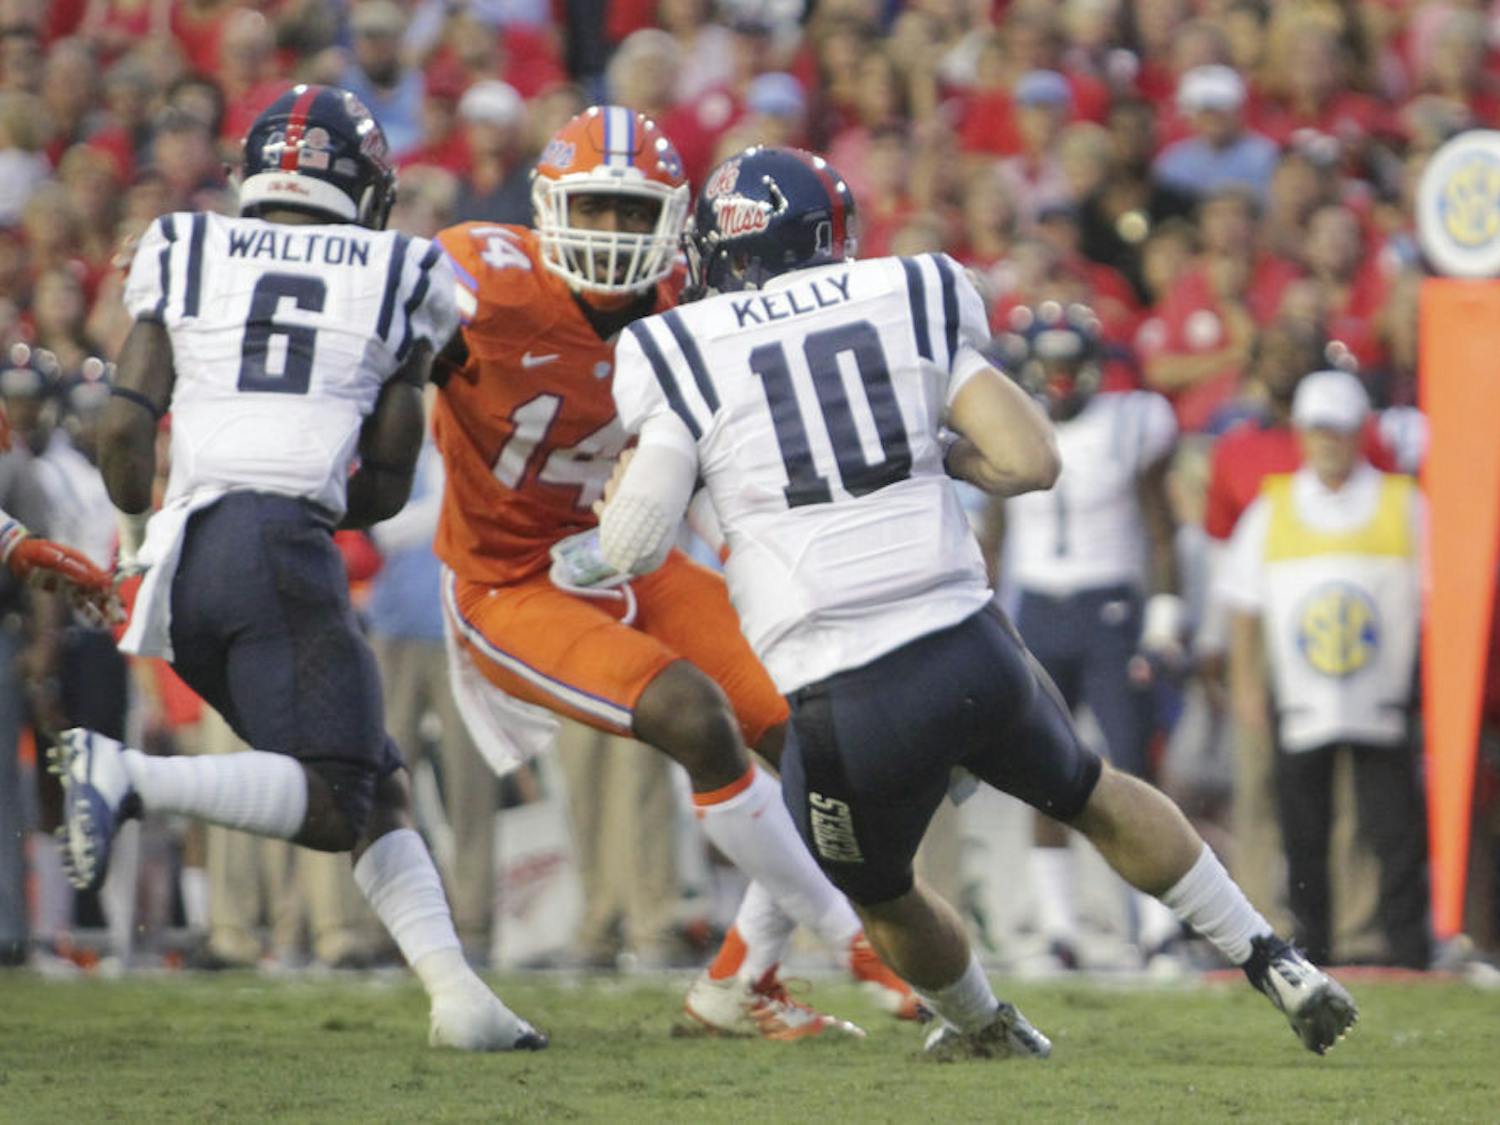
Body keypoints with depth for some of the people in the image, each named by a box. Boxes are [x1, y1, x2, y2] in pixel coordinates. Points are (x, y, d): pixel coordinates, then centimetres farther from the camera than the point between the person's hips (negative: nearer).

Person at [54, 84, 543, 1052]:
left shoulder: (184, 255, 17)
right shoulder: (399, 277, 14)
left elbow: (124, 428, 9)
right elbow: (388, 483, 15)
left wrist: (139, 529, 27)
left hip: (186, 552, 5)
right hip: (284, 546, -5)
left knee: (377, 785, 12)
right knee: (333, 805, -9)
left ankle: (455, 993, -1)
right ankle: (131, 780, -28)